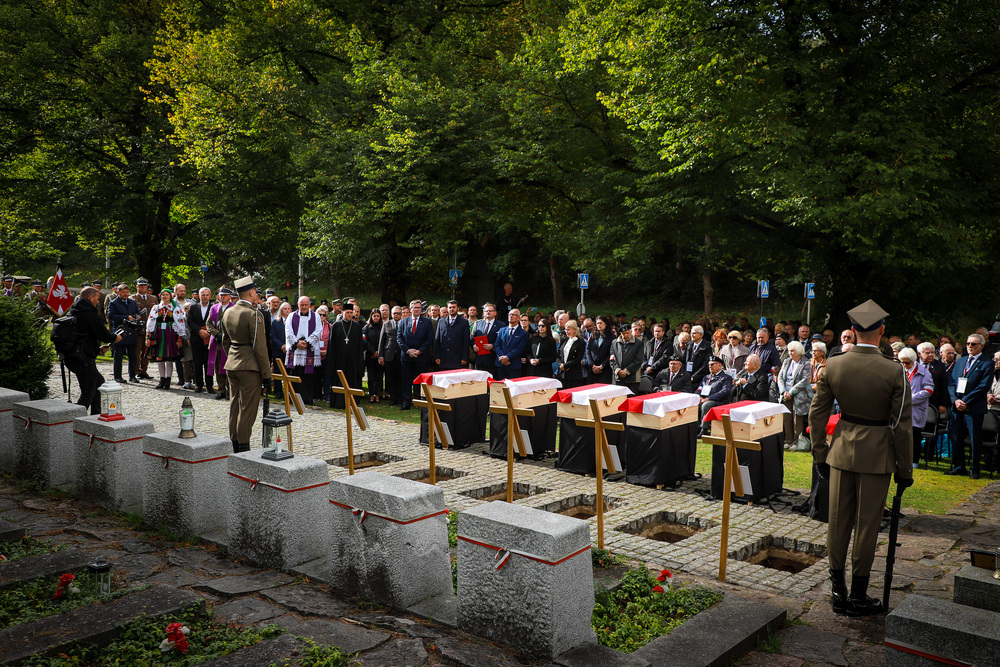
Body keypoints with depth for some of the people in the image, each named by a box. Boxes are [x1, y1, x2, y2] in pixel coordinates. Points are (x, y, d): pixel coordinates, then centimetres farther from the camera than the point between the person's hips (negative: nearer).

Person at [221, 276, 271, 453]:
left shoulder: (228, 312, 9)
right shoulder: (254, 314, -15)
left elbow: (225, 342, 17)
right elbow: (260, 347, -16)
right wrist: (266, 375, -12)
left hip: (232, 364, 8)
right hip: (250, 366, -8)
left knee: (235, 405, 15)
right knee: (247, 408, -1)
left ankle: (233, 446, 22)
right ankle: (243, 447, 3)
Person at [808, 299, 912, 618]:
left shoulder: (832, 365, -6)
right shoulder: (894, 371, -14)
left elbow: (817, 413, 0)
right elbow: (901, 425, -10)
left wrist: (820, 454, 11)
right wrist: (905, 469, 0)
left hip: (841, 450, 3)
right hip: (876, 454, -3)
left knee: (838, 520, 12)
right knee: (866, 524, 7)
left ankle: (838, 591, 21)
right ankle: (858, 597, 17)